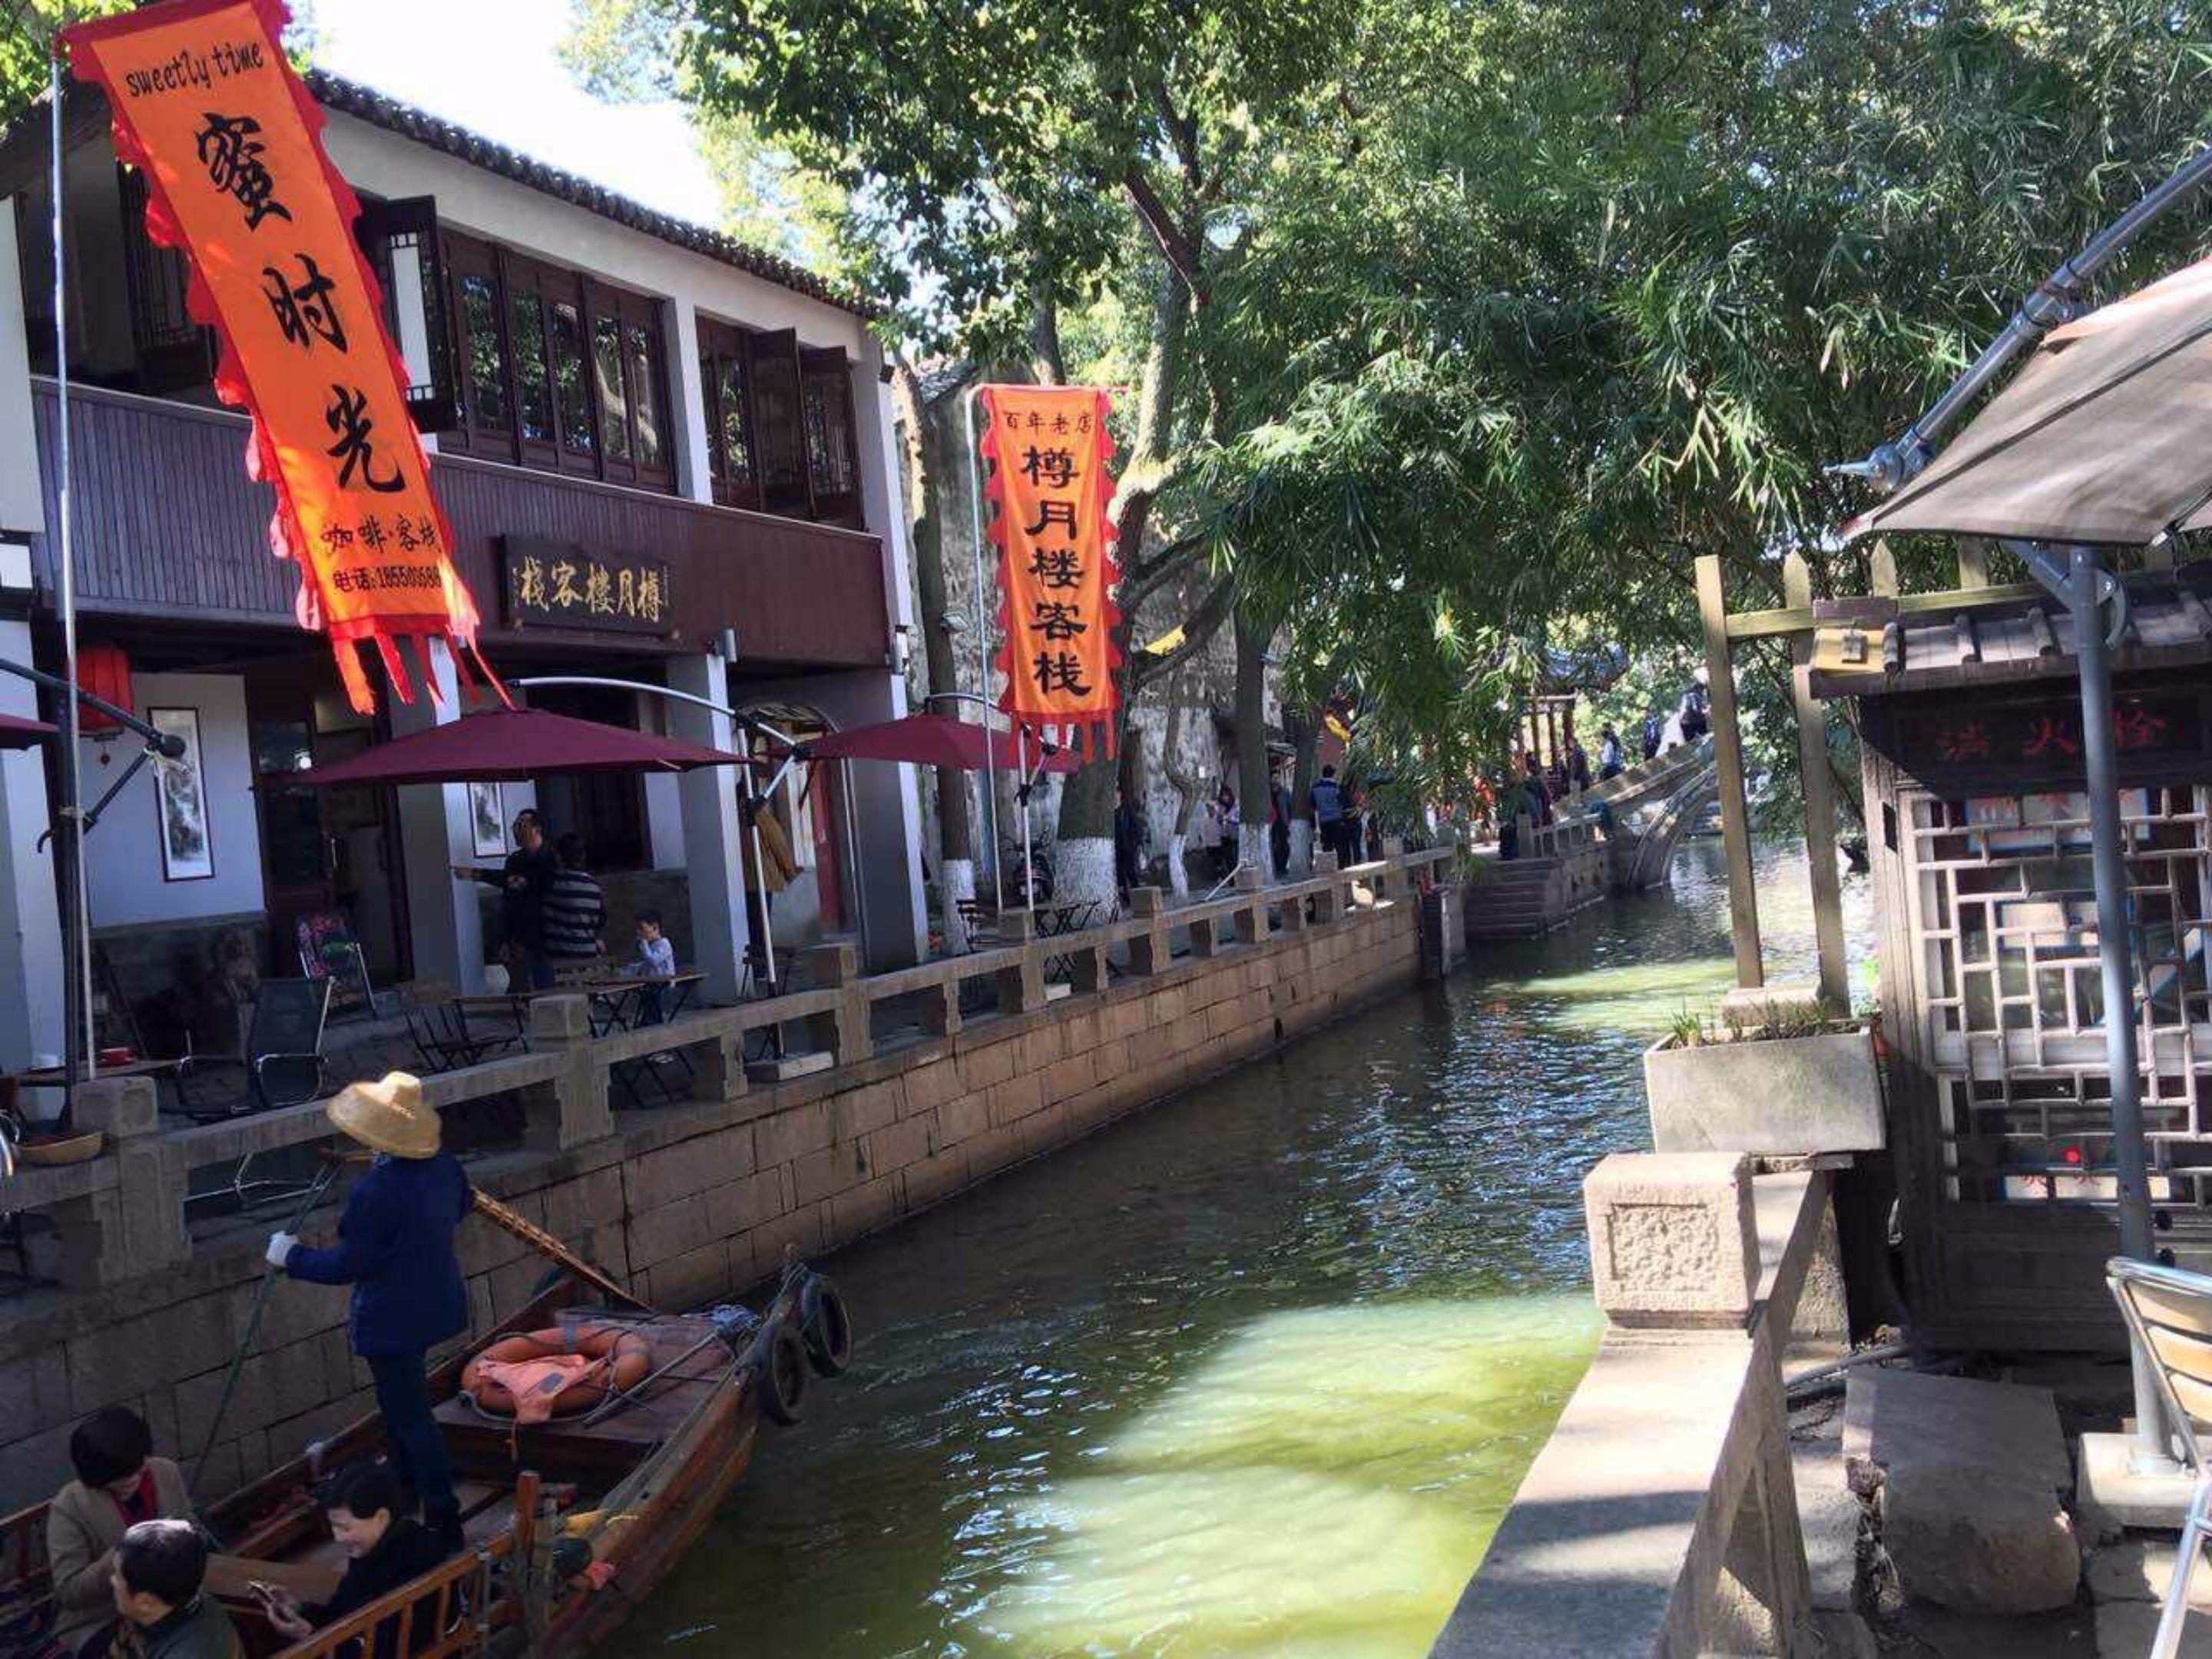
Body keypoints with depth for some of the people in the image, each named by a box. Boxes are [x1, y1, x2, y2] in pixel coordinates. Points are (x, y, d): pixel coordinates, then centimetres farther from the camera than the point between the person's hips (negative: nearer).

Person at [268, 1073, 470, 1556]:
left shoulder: (374, 1195, -30)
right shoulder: (445, 1166, -7)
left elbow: (347, 1265, -20)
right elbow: (461, 1208, 14)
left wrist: (291, 1256, -5)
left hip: (392, 1319, -8)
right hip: (437, 1303, 9)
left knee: (410, 1416, 3)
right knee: (401, 1400, 28)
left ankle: (444, 1524, 9)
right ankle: (405, 1481, 46)